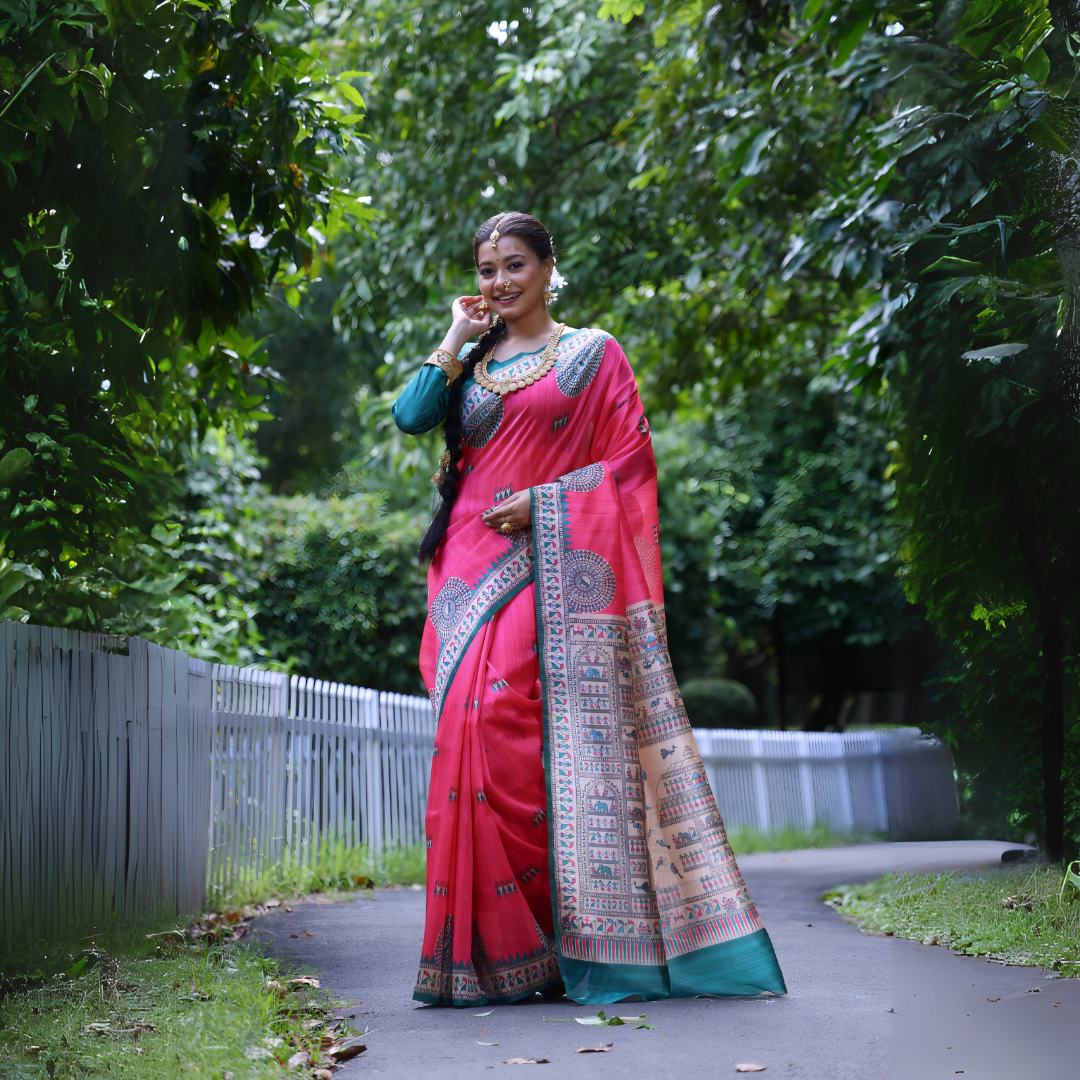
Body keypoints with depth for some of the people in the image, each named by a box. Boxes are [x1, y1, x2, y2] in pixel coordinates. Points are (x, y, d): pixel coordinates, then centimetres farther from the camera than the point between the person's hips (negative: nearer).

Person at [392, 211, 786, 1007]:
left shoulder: (593, 354, 9)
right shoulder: (471, 364, 21)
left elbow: (631, 460, 0)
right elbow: (410, 416, 3)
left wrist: (543, 499, -10)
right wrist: (457, 339, 7)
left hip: (548, 567, -4)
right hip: (471, 563, 4)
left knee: (510, 723, -16)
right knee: (474, 727, -5)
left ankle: (544, 941, -10)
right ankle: (497, 941, 0)